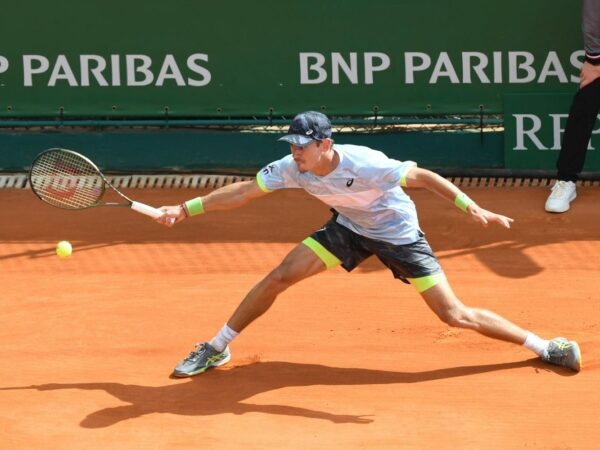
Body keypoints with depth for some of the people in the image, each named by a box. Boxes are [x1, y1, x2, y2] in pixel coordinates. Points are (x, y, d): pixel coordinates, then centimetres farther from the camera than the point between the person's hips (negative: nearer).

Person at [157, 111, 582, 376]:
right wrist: (186, 208, -12)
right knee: (279, 277, -6)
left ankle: (545, 347, 3)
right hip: (349, 227, 5)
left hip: (398, 233, -5)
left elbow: (423, 176, -33)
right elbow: (244, 191, -9)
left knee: (456, 315, -10)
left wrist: (472, 207, -44)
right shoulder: (292, 168, -19)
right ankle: (217, 348, 11)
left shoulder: (364, 164, -35)